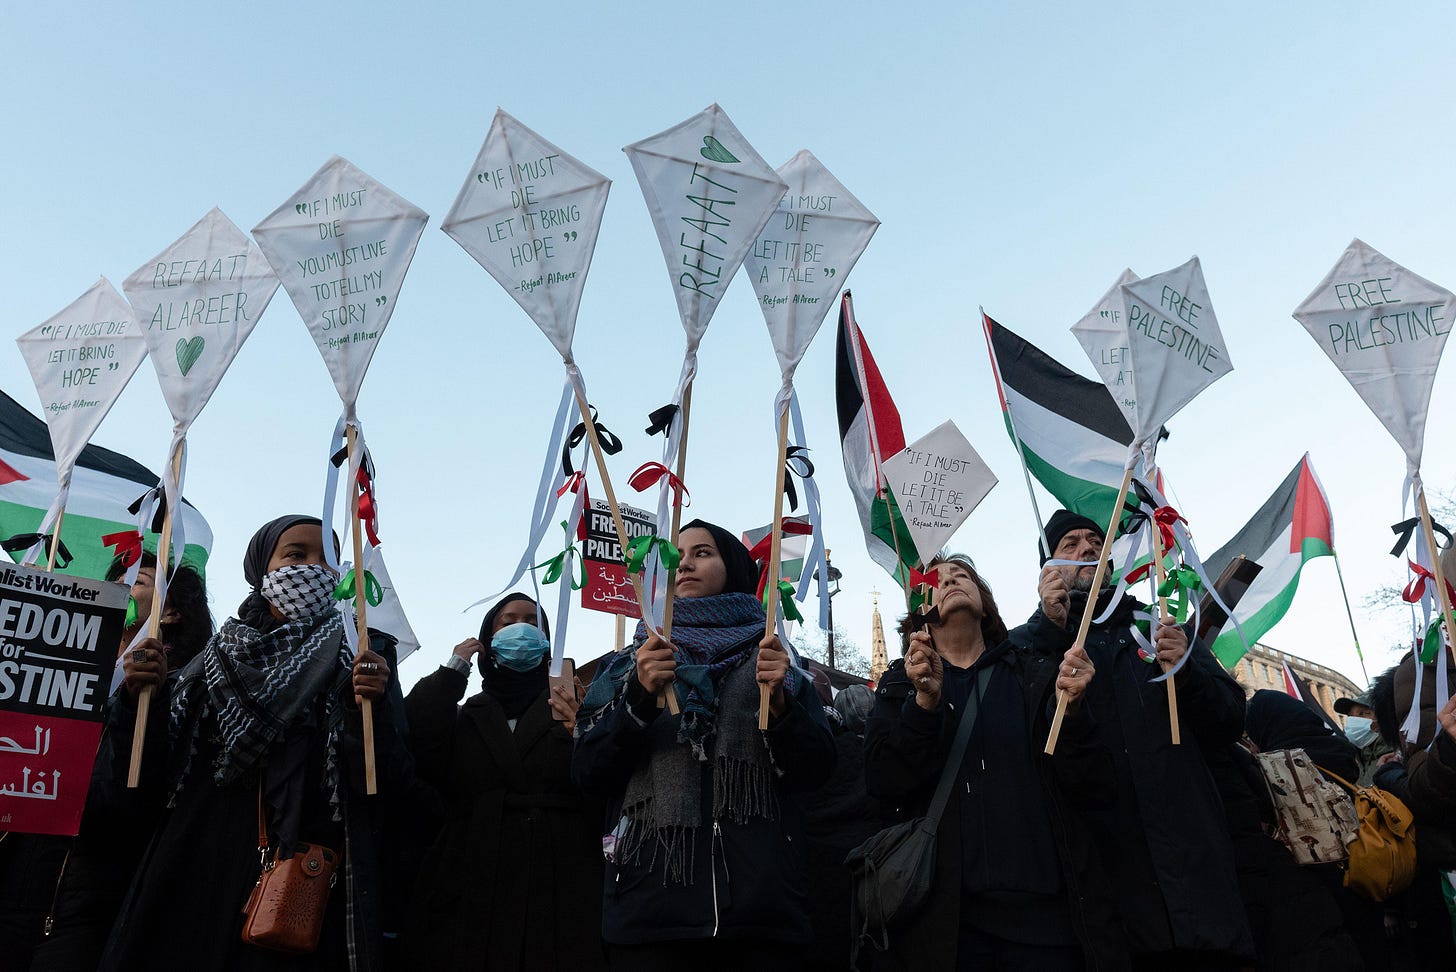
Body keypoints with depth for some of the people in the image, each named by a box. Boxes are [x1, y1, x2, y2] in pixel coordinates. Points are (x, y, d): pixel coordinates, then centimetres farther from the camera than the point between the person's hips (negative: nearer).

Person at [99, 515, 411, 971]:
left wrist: (372, 708, -23)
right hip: (198, 881, 3)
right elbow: (153, 782, 7)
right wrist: (142, 698, -7)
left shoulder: (362, 655, 5)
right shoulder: (217, 656, 13)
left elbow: (390, 781, -6)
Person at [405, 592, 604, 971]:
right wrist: (450, 672, 2)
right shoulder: (462, 716, 17)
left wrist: (580, 736, -19)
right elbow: (418, 760, -5)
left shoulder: (573, 708, 12)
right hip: (472, 894, 1)